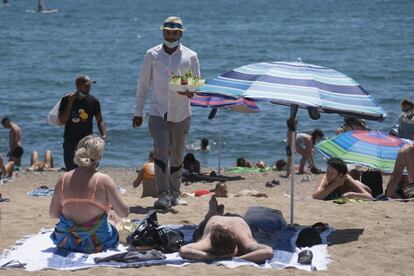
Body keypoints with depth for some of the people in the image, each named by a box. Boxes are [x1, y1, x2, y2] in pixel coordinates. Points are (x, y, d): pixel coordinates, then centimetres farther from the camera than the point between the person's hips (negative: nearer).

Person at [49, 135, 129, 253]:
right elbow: (124, 213, -13)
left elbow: (53, 214, -1)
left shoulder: (63, 179, -8)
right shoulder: (104, 180, -18)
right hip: (97, 243, -4)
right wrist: (110, 204, 7)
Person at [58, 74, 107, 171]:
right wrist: (70, 103, -18)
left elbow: (100, 120, 8)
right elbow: (62, 120, -12)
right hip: (70, 141, -1)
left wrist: (103, 135, -8)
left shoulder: (93, 101, 1)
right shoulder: (66, 100, -5)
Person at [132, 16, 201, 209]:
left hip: (181, 115, 1)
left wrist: (191, 92, -14)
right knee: (161, 152, -15)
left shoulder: (190, 57, 3)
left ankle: (174, 195, 22)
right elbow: (143, 84, 8)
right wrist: (138, 112, 5)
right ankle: (163, 195, -15)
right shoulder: (152, 55, 3)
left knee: (177, 156, 9)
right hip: (158, 113, -1)